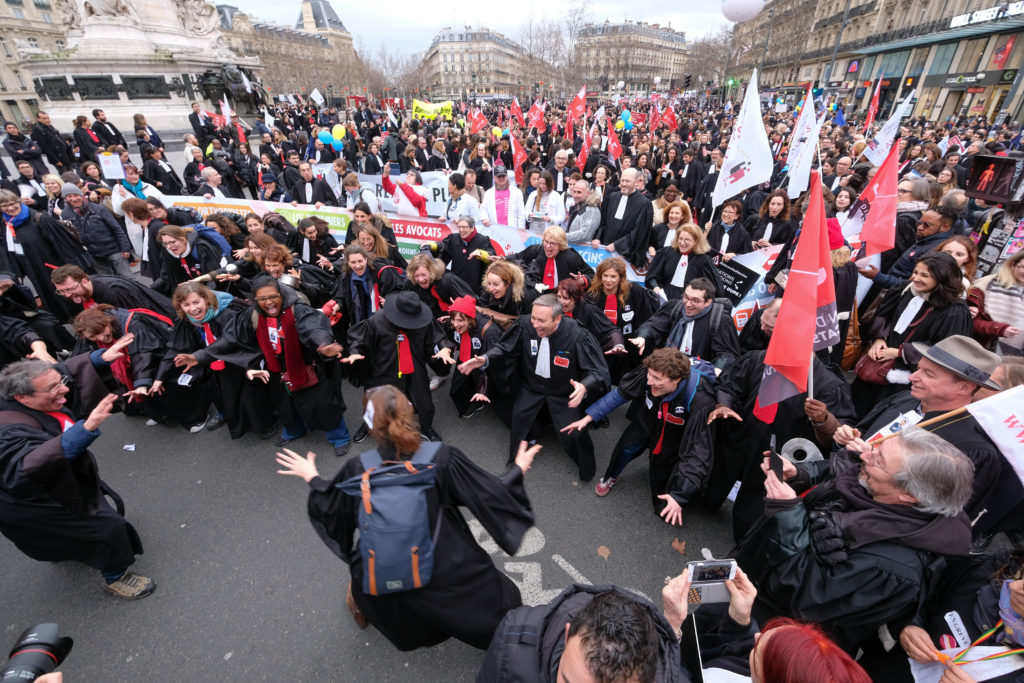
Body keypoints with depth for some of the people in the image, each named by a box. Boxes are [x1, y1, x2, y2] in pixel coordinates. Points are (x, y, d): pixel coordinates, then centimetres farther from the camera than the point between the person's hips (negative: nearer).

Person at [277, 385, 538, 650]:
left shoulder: (357, 470, -18)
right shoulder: (442, 458, -24)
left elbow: (328, 507, 2)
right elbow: (492, 495, -14)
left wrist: (310, 477, 19)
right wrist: (518, 469, 3)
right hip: (445, 567, -2)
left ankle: (361, 597, 28)